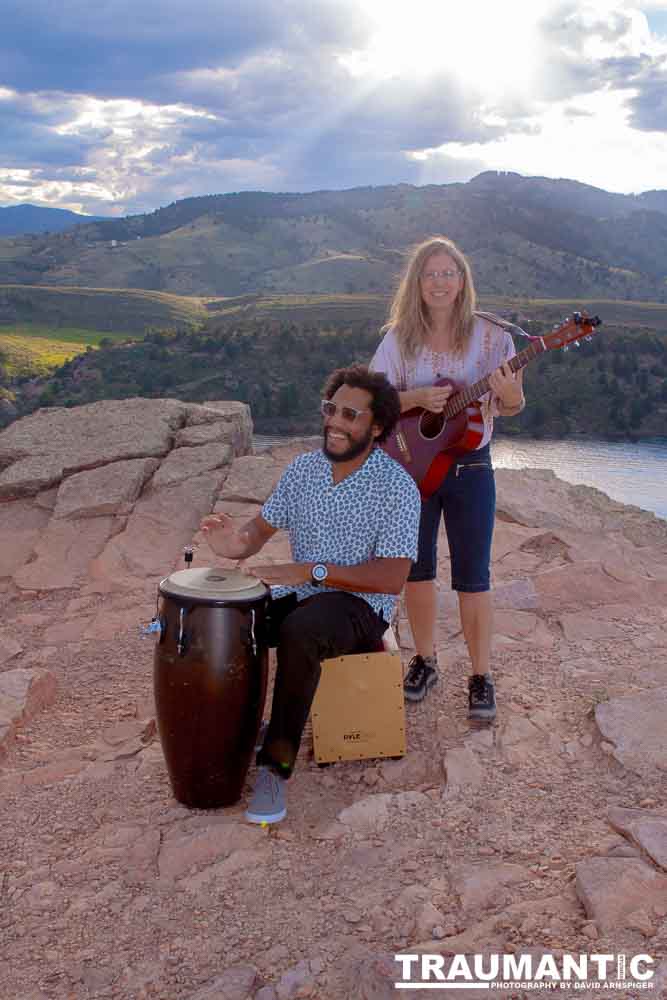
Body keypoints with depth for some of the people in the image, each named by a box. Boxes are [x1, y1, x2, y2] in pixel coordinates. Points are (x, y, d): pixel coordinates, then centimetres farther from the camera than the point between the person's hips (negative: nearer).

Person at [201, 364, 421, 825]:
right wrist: (236, 544, -17)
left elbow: (392, 578, -21)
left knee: (299, 631, -37)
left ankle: (276, 765, -25)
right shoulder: (305, 468, 4)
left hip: (361, 606, -6)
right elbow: (262, 528, 9)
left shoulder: (396, 487, -15)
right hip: (298, 595, 6)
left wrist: (312, 570, -28)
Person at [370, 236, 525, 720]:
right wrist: (417, 398, -20)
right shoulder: (400, 339, -2)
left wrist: (512, 397, -23)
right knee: (417, 569, 12)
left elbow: (512, 405, 0)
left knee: (472, 576, 1)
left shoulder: (491, 335, -5)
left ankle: (482, 676, 15)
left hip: (470, 467, -2)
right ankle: (425, 660, 31)